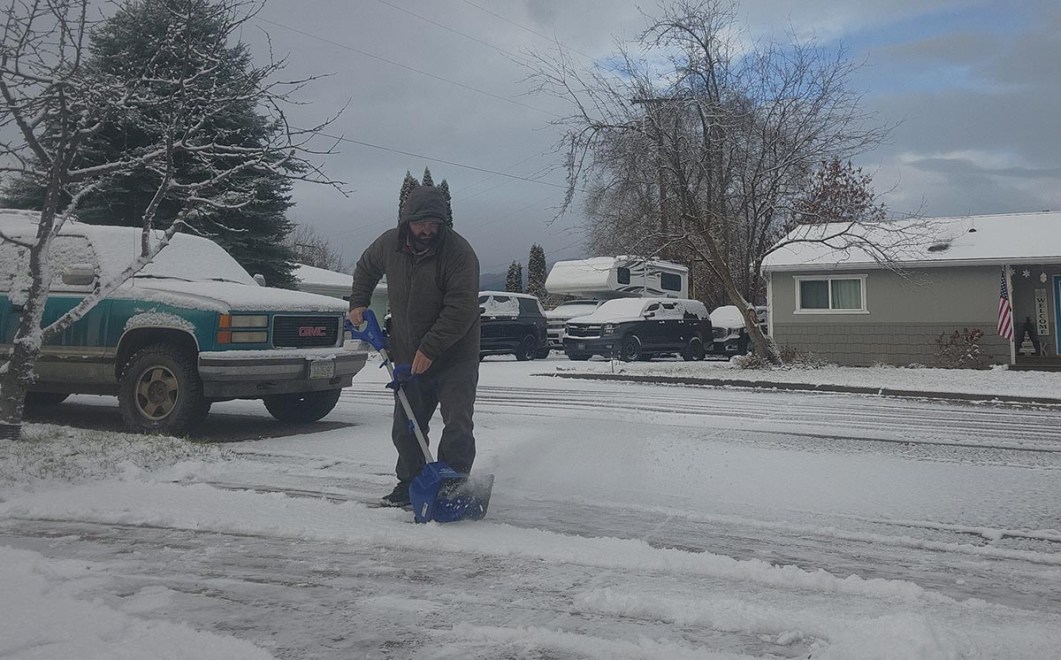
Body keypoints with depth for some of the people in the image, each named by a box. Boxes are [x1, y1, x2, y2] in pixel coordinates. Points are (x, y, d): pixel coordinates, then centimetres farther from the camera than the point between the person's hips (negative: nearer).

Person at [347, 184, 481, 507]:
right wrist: (358, 303, 10)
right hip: (407, 355, 5)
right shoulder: (389, 243, -1)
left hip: (455, 356, -5)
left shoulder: (459, 251, -19)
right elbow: (366, 268, 23)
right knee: (406, 428, 13)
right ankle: (410, 483, 29)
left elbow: (461, 309, -25)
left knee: (457, 425, -11)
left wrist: (430, 349, -27)